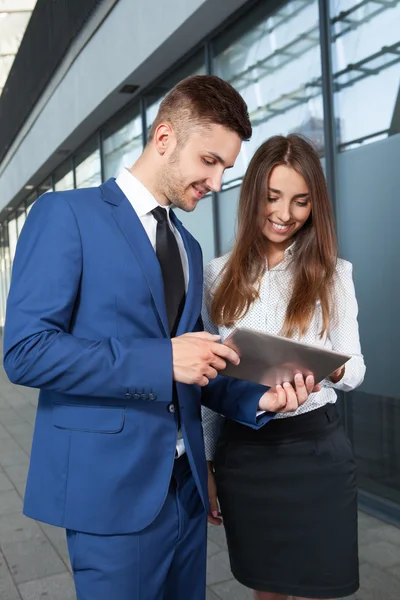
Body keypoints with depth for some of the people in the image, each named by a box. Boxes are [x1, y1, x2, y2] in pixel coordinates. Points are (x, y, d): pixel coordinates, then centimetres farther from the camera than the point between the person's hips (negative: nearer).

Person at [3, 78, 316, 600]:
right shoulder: (67, 214, -8)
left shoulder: (189, 247, 14)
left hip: (185, 484, 7)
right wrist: (163, 360, -22)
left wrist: (256, 399, -3)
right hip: (113, 487, -7)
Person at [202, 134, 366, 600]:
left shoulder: (333, 273, -1)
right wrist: (204, 462, 6)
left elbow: (355, 370, -1)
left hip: (315, 451, -1)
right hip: (240, 452, 2)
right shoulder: (220, 275, 0)